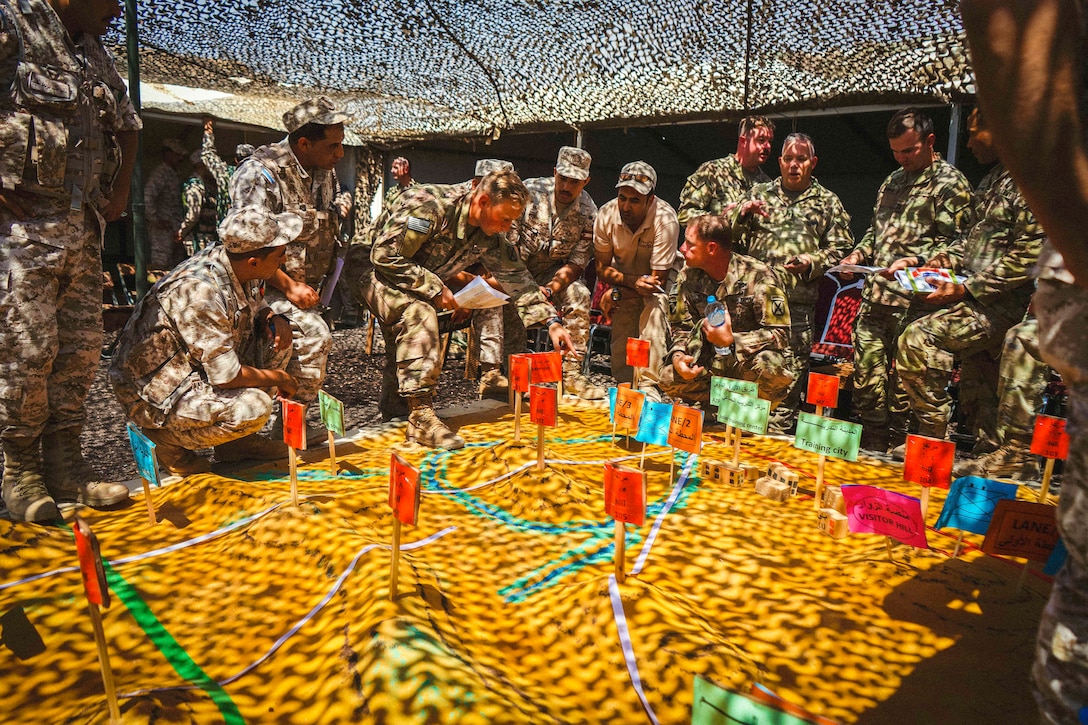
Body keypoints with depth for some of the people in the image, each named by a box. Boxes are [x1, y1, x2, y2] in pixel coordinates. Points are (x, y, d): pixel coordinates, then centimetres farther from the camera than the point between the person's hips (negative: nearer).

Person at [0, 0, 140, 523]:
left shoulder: (94, 54, 18)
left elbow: (128, 126, 30)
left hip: (83, 228, 7)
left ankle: (64, 465, 16)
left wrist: (120, 192, 19)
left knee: (80, 350, 7)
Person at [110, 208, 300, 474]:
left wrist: (274, 319, -8)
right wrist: (279, 378, -14)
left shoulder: (240, 268, -6)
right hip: (154, 393, -9)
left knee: (276, 341, 1)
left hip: (193, 367, 9)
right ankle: (165, 438, -3)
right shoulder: (200, 291, -32)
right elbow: (226, 377, -30)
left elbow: (256, 307, 16)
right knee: (254, 407, -29)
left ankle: (235, 440, 8)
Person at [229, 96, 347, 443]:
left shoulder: (325, 173, 6)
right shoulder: (261, 173, -18)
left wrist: (314, 285, 4)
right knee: (313, 334, -23)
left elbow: (327, 232, 16)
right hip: (265, 284, -8)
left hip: (303, 283, 8)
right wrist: (289, 287, -21)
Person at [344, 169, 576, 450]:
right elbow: (385, 256, -30)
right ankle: (420, 416, -31)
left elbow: (517, 277, 1)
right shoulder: (430, 205, -30)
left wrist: (552, 321, -7)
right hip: (369, 266, -9)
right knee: (418, 312, -31)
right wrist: (435, 289, -26)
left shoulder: (490, 236, -6)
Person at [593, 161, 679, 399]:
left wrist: (617, 293, -22)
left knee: (654, 309, -31)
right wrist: (634, 282, -26)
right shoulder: (606, 215, -18)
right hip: (623, 279, 3)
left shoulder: (665, 221, -28)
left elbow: (659, 281, -22)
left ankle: (648, 385, -27)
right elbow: (602, 269, -8)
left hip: (654, 281, -3)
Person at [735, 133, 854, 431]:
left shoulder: (828, 202, 13)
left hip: (798, 305, -1)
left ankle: (776, 438, 10)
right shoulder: (758, 194, 17)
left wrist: (813, 263, -9)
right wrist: (743, 213, -4)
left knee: (789, 379, 1)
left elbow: (840, 250, 9)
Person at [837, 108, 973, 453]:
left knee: (904, 386, -1)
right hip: (874, 295, 7)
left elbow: (953, 242, -9)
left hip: (913, 300, -7)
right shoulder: (891, 182, 21)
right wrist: (857, 254, 10)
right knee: (867, 374, 9)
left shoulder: (950, 182, -2)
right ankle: (871, 448, 22)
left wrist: (915, 261, -23)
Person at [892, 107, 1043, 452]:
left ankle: (933, 439, -14)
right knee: (978, 392, 12)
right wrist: (925, 262, 9)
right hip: (981, 300, 9)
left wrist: (967, 288, -21)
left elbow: (1030, 256, -20)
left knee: (919, 339, -24)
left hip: (1005, 303, -9)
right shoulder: (992, 181, 18)